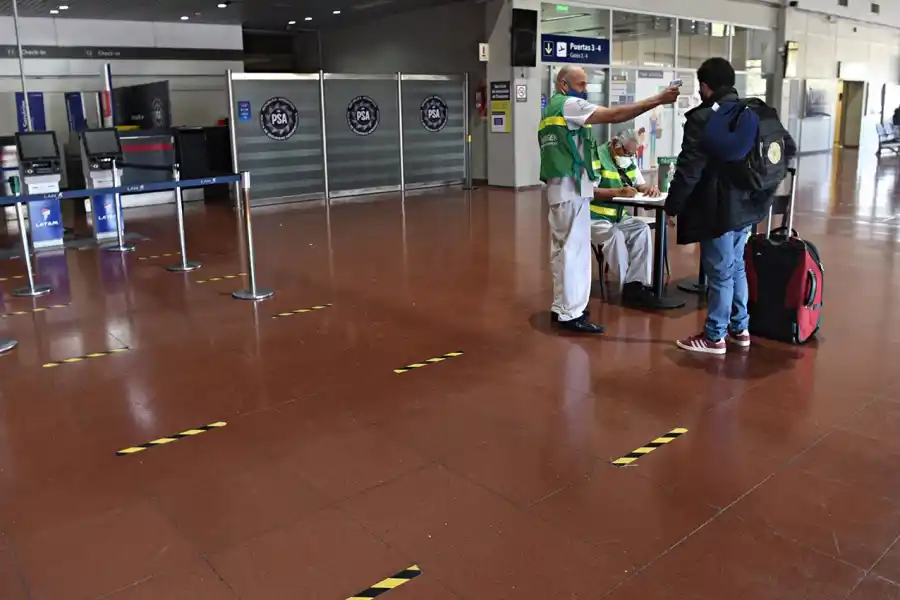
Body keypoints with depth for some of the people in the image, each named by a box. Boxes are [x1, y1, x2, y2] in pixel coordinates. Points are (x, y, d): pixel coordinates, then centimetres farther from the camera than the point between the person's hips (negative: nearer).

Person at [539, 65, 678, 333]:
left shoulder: (551, 109, 20)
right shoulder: (569, 105, -10)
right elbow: (614, 115, -20)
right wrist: (657, 100, -20)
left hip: (558, 188, 10)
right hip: (572, 188, -10)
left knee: (562, 249, 12)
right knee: (575, 250, -7)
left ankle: (561, 307, 19)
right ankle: (571, 314, -4)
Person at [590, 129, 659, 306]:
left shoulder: (628, 160, 11)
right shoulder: (596, 157, -14)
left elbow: (641, 184, 17)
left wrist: (650, 188, -8)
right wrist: (618, 192, -32)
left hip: (618, 217, 8)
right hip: (595, 217, -7)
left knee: (642, 229, -17)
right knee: (615, 235, -32)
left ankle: (637, 282, -20)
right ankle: (628, 286, -22)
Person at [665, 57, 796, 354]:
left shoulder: (702, 118, -15)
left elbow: (688, 170, -19)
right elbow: (789, 147, 14)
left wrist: (672, 205, -9)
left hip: (718, 209, -8)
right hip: (746, 205, 8)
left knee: (719, 273, 0)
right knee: (736, 268, 19)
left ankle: (715, 337, 10)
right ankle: (740, 329, 28)